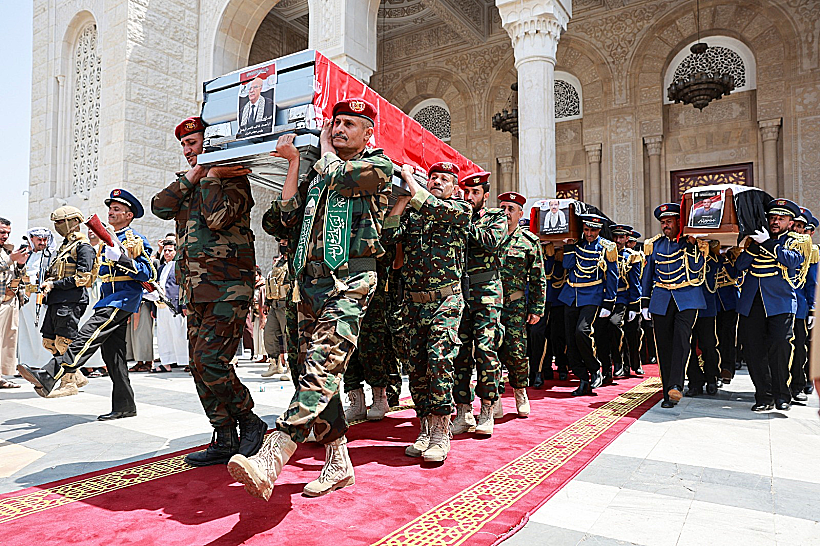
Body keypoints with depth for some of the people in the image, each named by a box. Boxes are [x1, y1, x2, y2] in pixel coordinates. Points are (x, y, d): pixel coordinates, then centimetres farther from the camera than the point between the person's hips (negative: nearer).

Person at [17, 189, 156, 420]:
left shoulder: (137, 240, -5)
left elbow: (149, 274, -15)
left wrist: (120, 258, -23)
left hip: (124, 298, -9)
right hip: (109, 299, 9)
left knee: (88, 334, -24)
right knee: (112, 353, 6)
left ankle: (48, 377, -33)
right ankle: (124, 406, 11)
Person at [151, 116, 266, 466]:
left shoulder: (234, 178, -2)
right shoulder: (185, 182, 22)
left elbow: (218, 216, -19)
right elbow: (160, 207, 3)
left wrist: (211, 177, -8)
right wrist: (192, 176, -2)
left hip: (227, 288, -8)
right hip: (194, 290, 8)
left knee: (210, 360, -16)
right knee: (199, 365, 5)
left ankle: (250, 421, 4)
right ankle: (226, 440, 13)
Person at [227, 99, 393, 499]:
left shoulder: (378, 165, 7)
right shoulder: (319, 172, 26)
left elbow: (336, 176, -11)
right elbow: (290, 213, 17)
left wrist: (325, 148, 11)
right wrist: (293, 160, 16)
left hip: (348, 282, -7)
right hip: (310, 280, 7)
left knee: (321, 368, -21)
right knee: (313, 372, 5)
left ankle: (270, 459, -30)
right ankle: (338, 464, 16)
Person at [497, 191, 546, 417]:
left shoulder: (530, 241, 6)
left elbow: (538, 279, 6)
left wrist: (537, 309, 1)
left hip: (515, 305, -1)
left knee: (516, 352, -3)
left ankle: (520, 392, 22)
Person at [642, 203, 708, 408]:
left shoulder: (695, 243, 3)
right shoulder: (655, 244, 11)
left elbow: (696, 269, -9)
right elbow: (648, 275, 15)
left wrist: (691, 245, -15)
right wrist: (644, 303, 11)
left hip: (687, 299, -3)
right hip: (661, 300, 3)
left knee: (681, 338, -21)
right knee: (664, 345, 1)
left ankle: (676, 385, -22)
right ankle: (668, 394, 7)